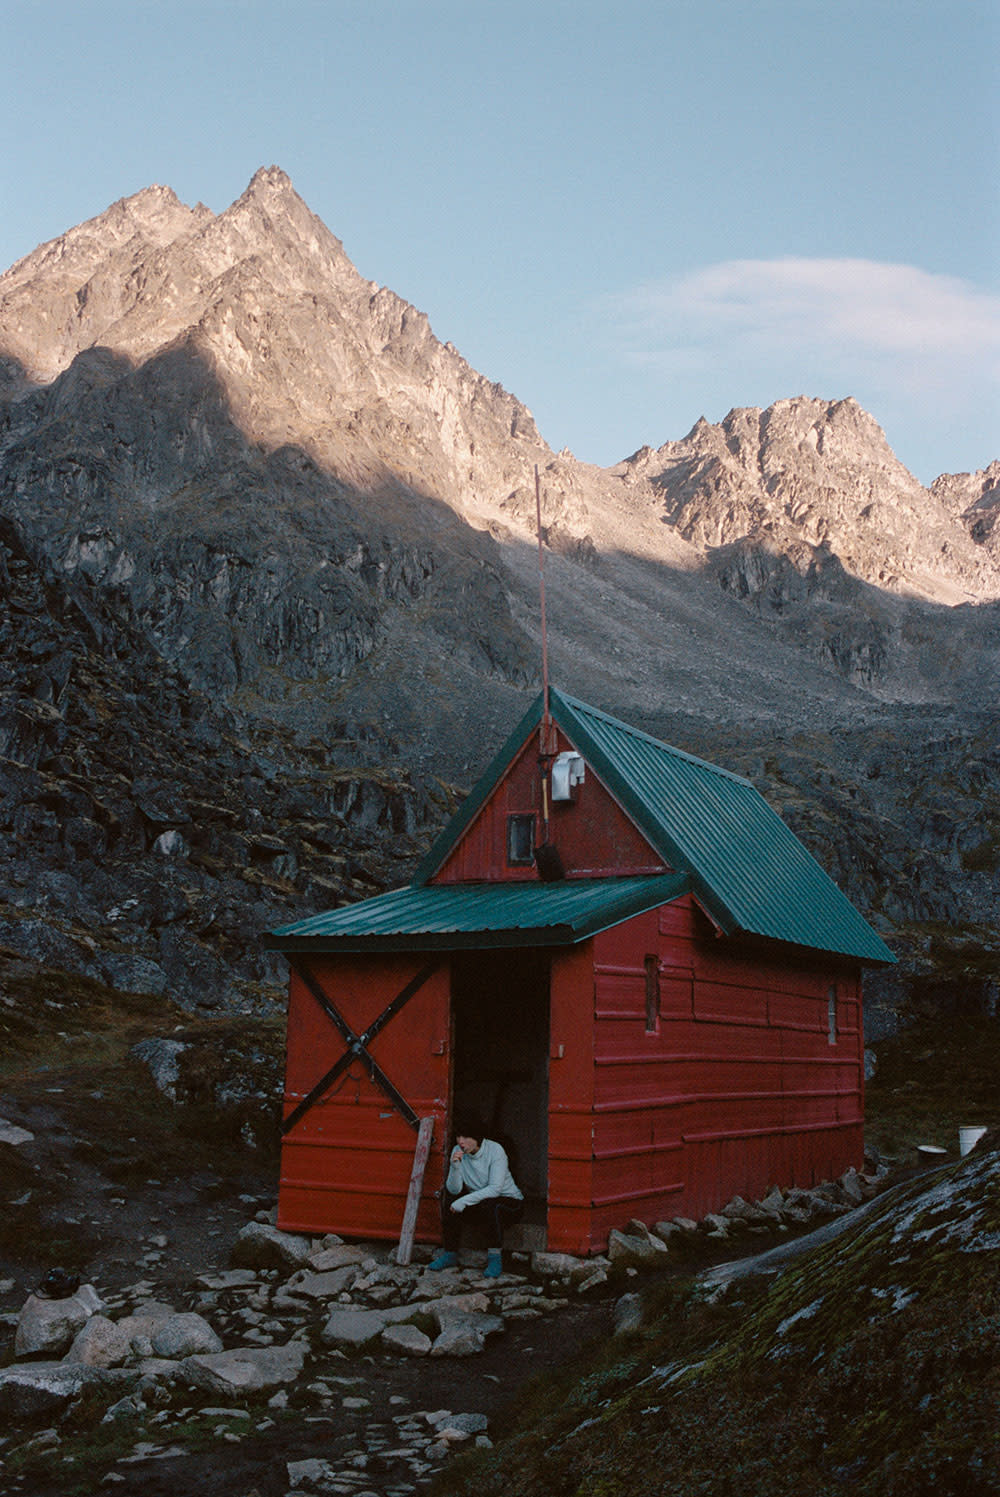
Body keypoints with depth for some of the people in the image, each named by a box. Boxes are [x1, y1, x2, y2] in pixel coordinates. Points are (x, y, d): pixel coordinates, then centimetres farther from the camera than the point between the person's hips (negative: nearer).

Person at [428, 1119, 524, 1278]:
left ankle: (495, 1258, -19)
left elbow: (495, 1188, -29)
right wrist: (455, 1167, -32)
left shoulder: (495, 1150, -21)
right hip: (479, 1202, 5)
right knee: (448, 1195, -17)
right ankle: (450, 1253, -7)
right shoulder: (458, 1151, -8)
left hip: (509, 1201, -5)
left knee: (489, 1205, -36)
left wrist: (464, 1201, -33)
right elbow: (454, 1190, -14)